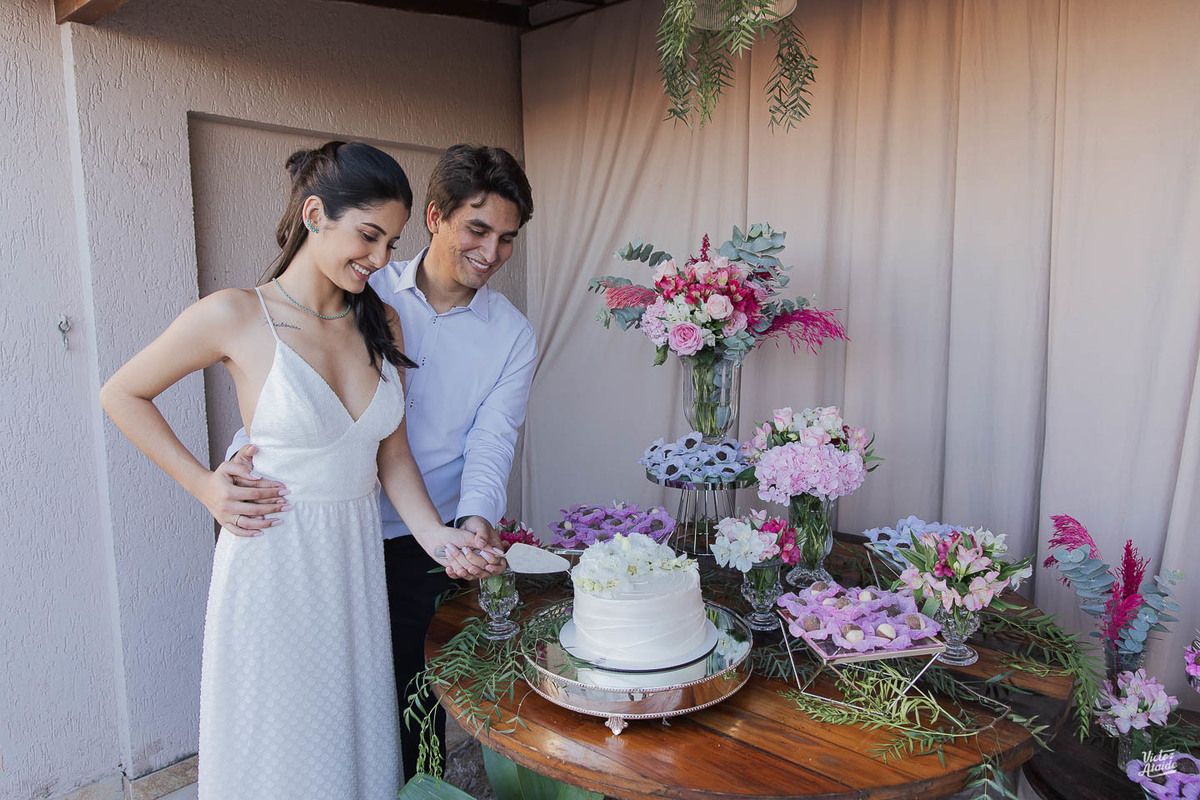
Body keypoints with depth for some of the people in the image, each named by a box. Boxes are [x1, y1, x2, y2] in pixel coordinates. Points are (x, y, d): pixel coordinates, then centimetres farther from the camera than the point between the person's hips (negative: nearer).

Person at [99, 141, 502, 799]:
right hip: (273, 558, -4)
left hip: (356, 559, 4)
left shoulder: (383, 324, 3)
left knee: (356, 738, 19)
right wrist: (204, 486, -5)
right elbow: (121, 395, 1)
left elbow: (392, 454, 5)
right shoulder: (236, 316, -12)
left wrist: (434, 534, -9)